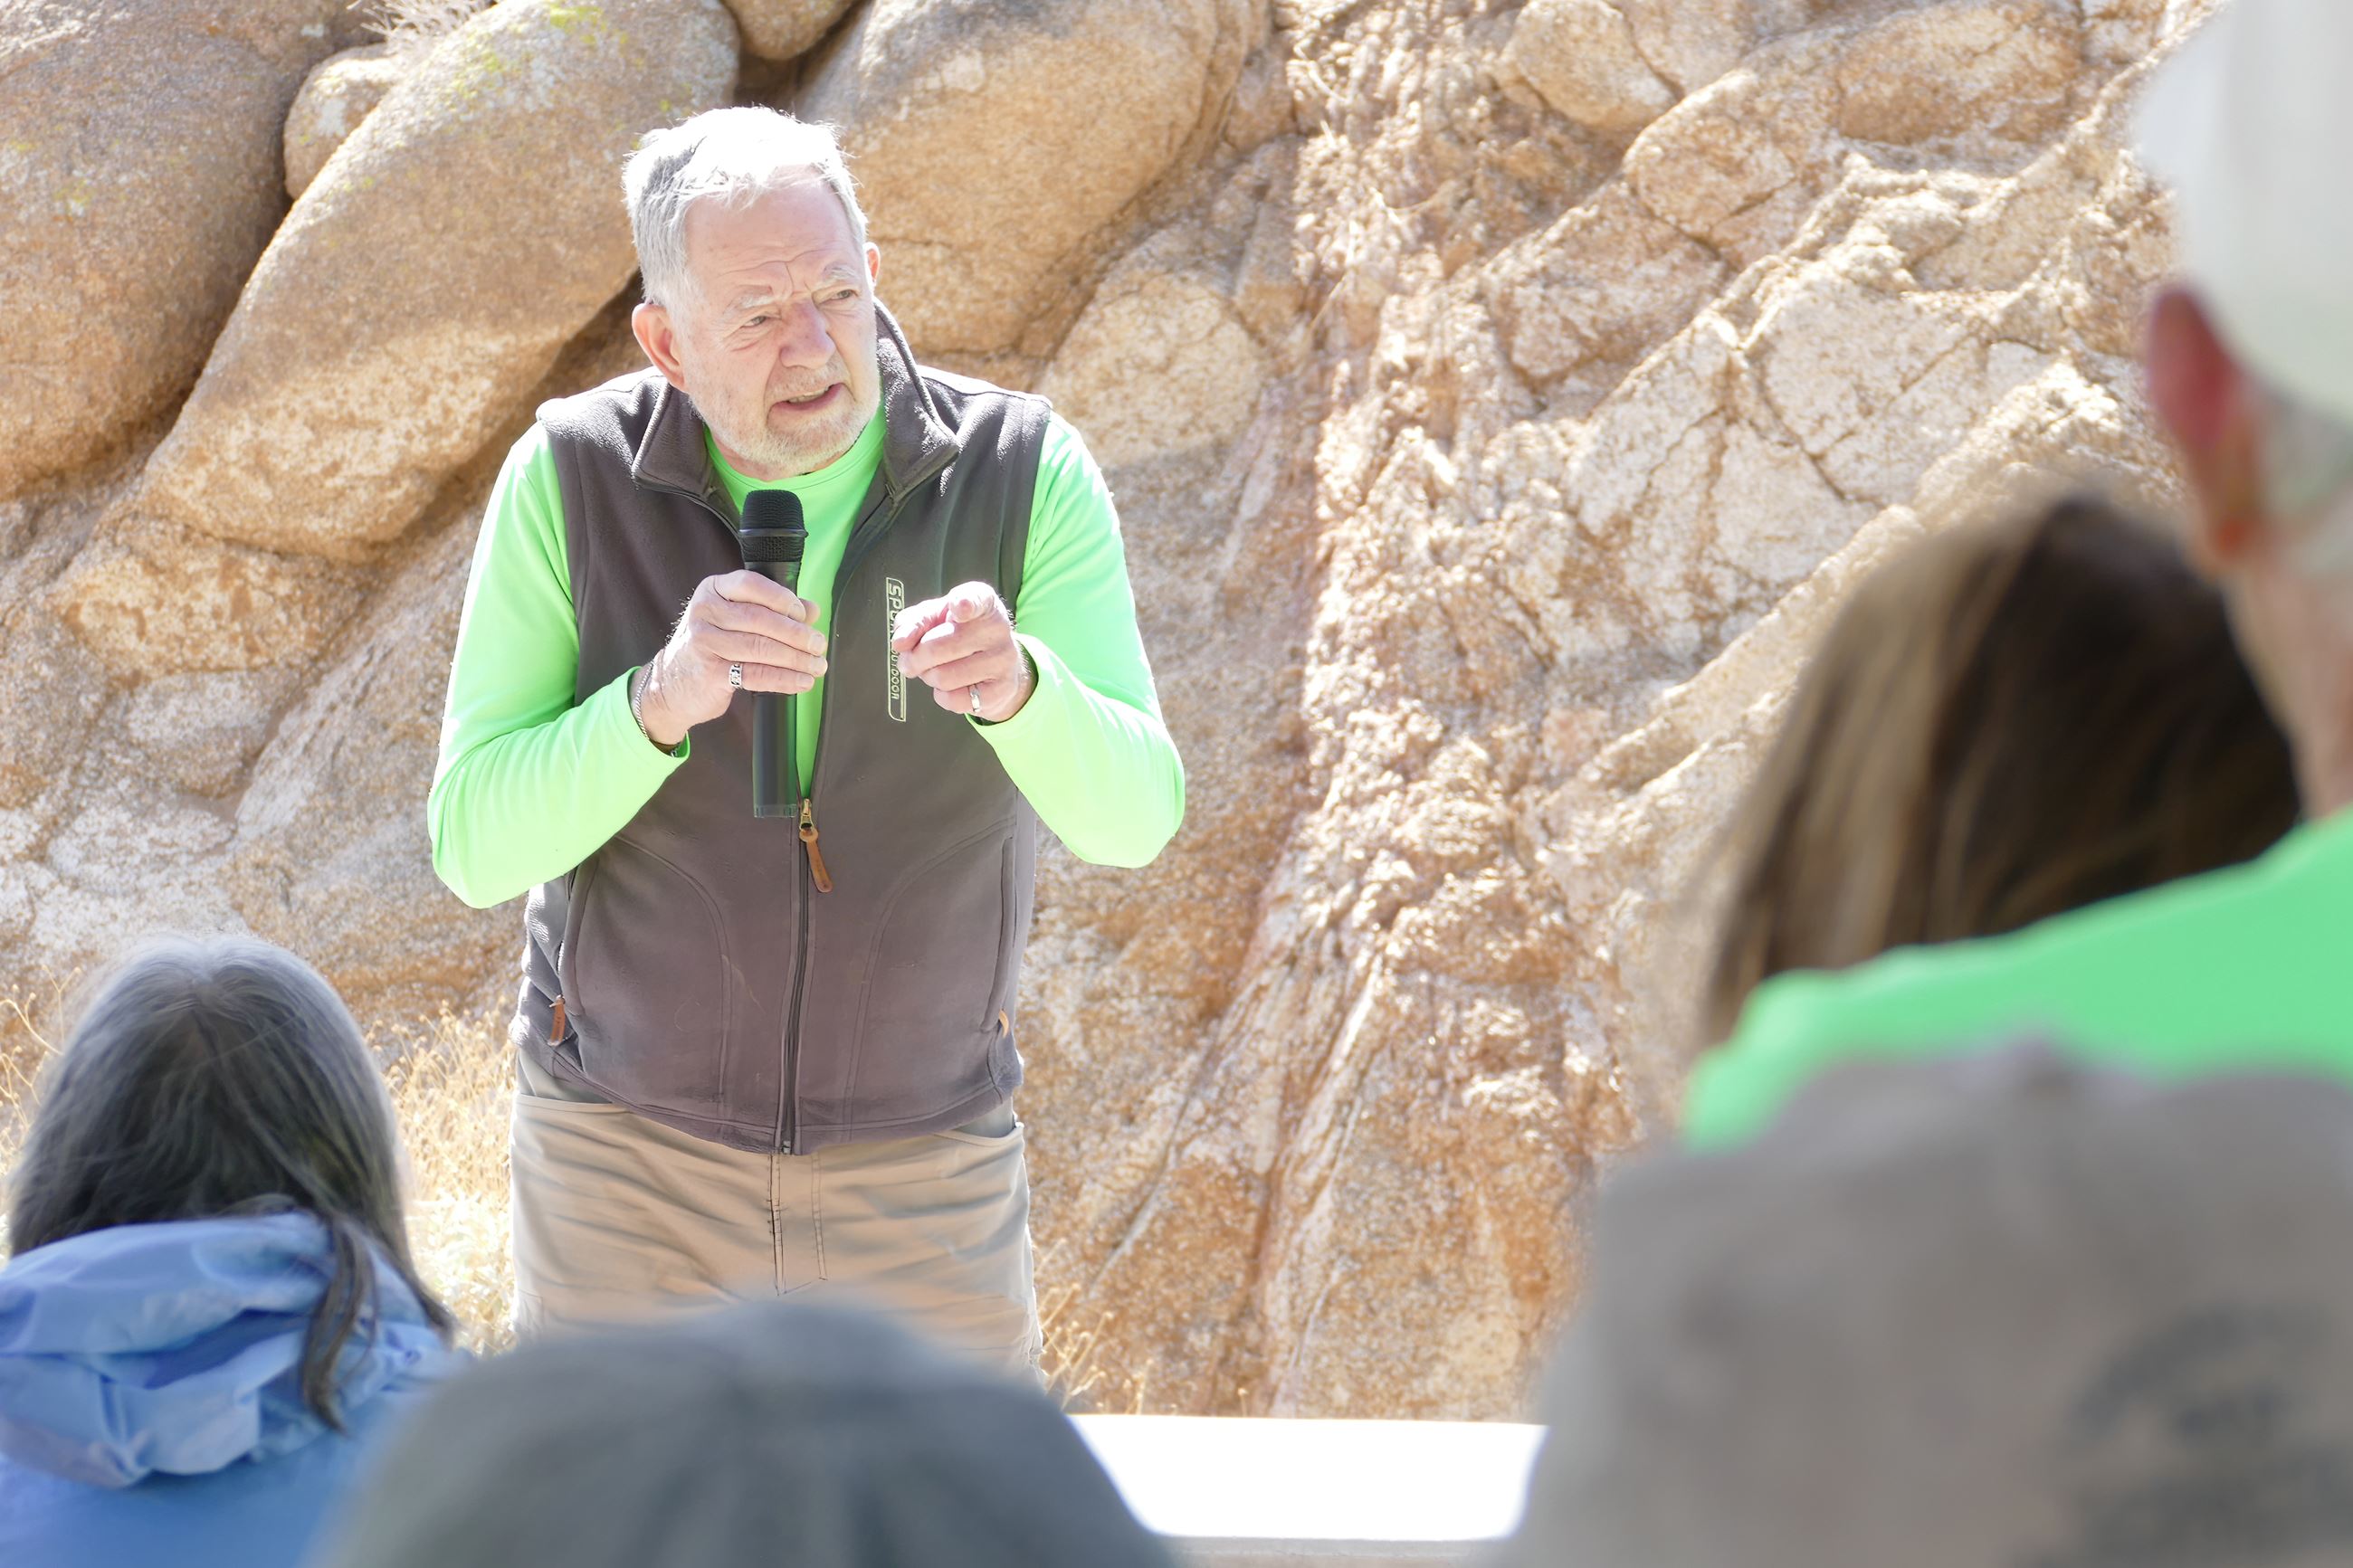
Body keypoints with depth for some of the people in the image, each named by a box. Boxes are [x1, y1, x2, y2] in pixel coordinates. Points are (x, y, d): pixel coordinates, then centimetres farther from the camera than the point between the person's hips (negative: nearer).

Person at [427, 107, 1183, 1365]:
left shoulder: (1024, 476, -14)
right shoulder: (569, 478, -15)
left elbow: (1130, 816, -21)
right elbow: (476, 846, -17)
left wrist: (1014, 683, -44)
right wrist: (663, 697, -36)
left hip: (918, 1162, 1)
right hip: (631, 1152, 0)